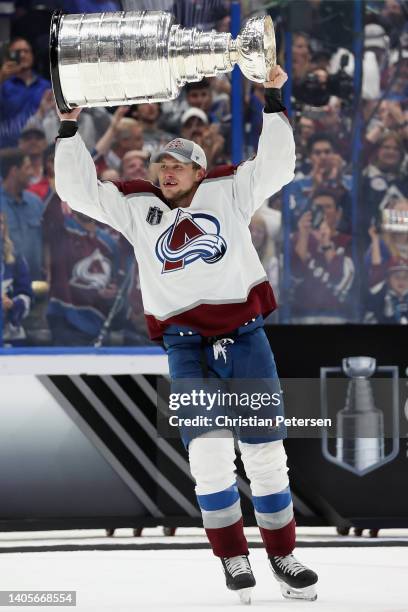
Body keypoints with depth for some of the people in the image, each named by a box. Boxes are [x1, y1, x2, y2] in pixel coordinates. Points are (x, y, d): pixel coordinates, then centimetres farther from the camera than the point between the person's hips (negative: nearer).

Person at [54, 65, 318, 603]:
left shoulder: (229, 193, 10)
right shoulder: (137, 207, 13)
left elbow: (276, 165, 2)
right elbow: (79, 188, 11)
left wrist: (274, 100, -5)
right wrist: (69, 126, 6)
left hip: (244, 334, 0)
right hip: (186, 346, 0)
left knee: (266, 450, 1)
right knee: (209, 449, -15)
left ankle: (283, 555, 13)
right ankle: (233, 558, -5)